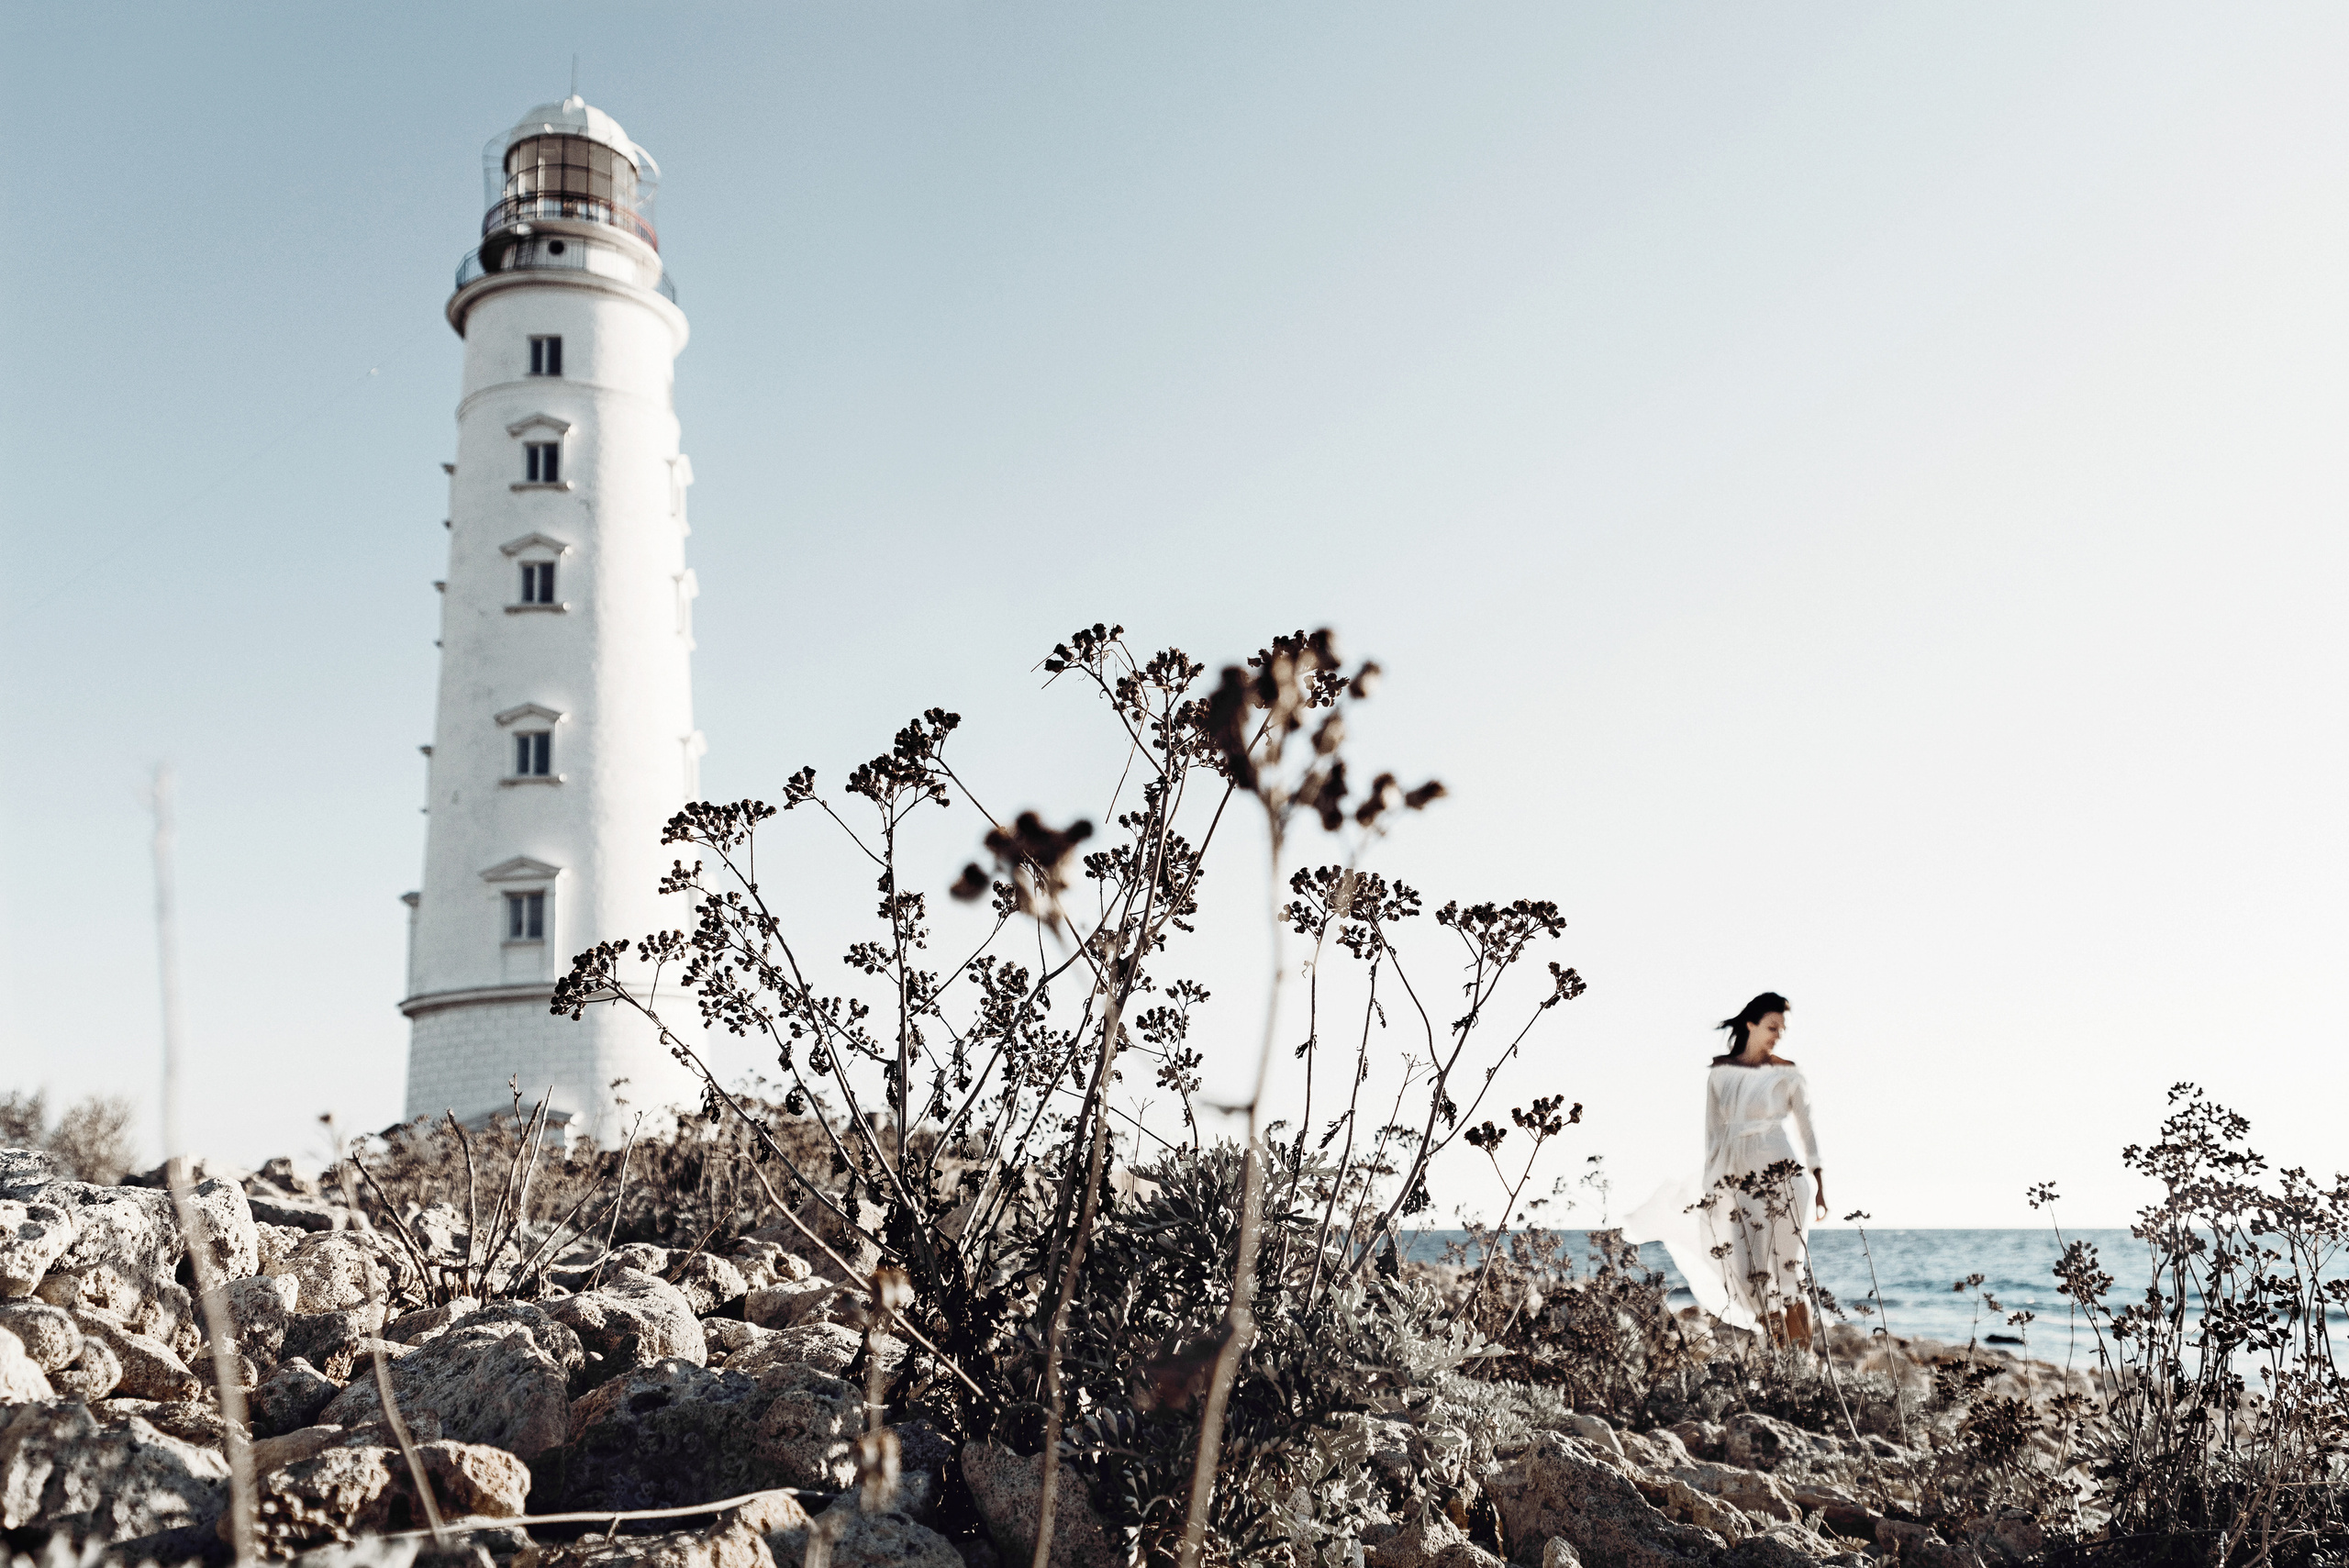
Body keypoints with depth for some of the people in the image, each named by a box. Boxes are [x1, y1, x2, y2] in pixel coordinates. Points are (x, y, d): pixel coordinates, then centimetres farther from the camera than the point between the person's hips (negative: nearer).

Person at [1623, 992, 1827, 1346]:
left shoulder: (1787, 1073, 2)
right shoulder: (1720, 1071, 8)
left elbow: (1808, 1130, 4)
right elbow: (1713, 1131, 11)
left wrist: (1820, 1185, 1)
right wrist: (1710, 1181, 9)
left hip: (1778, 1176, -3)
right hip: (1732, 1178, 3)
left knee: (1786, 1270, -9)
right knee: (1751, 1276, 1)